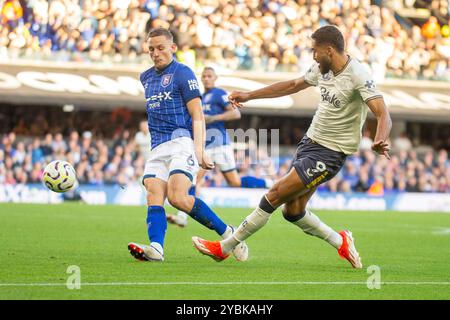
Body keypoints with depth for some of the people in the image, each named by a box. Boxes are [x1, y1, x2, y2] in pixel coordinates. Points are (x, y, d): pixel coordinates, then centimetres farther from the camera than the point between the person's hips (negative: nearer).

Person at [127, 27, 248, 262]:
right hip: (157, 148, 7)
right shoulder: (146, 77, 21)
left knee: (178, 198, -22)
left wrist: (199, 151, -16)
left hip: (182, 141, -7)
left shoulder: (182, 73, -1)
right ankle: (156, 247, -32)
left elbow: (197, 116, -7)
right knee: (154, 198, -15)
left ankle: (227, 233, -10)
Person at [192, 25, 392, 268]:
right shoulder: (322, 68, 5)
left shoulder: (357, 76, -20)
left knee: (275, 195, -10)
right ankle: (341, 242, 26)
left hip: (330, 153, -8)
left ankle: (224, 248, 1)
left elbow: (383, 114, -27)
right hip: (310, 140, 8)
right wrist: (249, 96, 23)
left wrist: (379, 142, -47)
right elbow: (293, 85, 22)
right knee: (292, 211, 5)